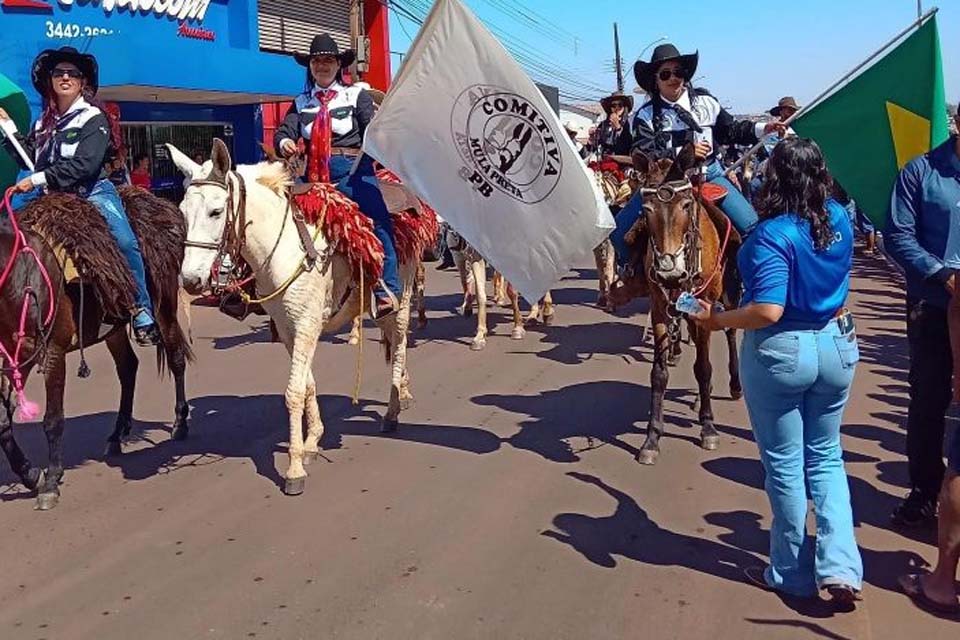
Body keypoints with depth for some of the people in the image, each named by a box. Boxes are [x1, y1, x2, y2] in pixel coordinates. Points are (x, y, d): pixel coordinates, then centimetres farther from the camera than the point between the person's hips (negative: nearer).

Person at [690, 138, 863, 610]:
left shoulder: (773, 235, -22)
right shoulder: (838, 218, 0)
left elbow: (768, 311, -30)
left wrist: (717, 320, -14)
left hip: (780, 353, -6)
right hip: (837, 346, 6)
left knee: (784, 464, 10)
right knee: (826, 458, 18)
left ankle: (792, 573, 24)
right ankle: (840, 567, 8)